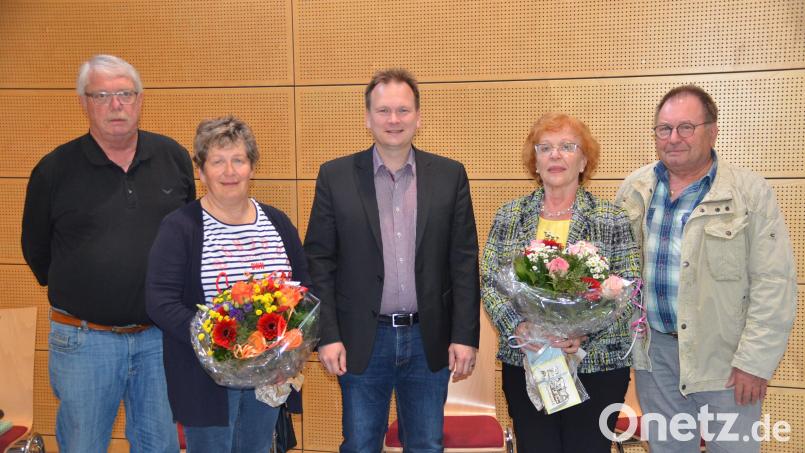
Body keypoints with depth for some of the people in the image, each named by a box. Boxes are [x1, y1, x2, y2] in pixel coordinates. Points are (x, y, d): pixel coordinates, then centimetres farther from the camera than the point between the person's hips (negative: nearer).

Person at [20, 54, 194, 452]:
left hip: (161, 335, 2)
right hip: (84, 340, -2)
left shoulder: (174, 158, 1)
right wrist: (71, 294, 11)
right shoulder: (54, 169, -5)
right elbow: (35, 249, 6)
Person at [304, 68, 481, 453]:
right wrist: (328, 335, -7)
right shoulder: (335, 176, -2)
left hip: (429, 339, 1)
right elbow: (319, 261, -1)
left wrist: (465, 336, -3)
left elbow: (464, 261, 1)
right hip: (362, 340, -1)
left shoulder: (450, 175, 1)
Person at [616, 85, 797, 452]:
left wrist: (755, 362, -14)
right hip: (653, 350, 4)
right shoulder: (634, 189, 3)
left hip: (723, 356, -3)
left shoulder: (750, 192, -10)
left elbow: (774, 284, -12)